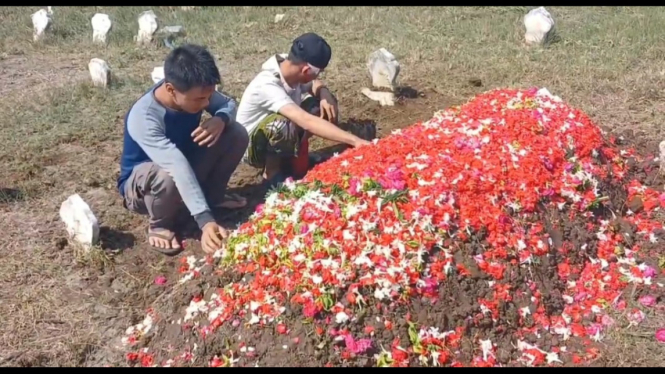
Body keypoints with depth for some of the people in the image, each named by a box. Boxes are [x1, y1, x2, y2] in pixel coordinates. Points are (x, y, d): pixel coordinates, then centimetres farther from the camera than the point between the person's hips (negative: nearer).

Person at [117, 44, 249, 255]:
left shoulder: (194, 91, -20)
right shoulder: (143, 118, -37)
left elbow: (229, 104, -4)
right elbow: (177, 168, -47)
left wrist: (221, 119, -29)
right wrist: (204, 219, -53)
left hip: (185, 166, 6)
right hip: (141, 181, -6)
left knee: (237, 134, -15)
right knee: (167, 176, -43)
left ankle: (213, 196, 8)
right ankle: (160, 225, -8)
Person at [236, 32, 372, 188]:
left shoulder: (290, 66, -14)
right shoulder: (267, 86, -35)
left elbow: (316, 84, 8)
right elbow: (307, 121, -46)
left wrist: (324, 94, -18)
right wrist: (355, 141, -49)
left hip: (280, 138, 7)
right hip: (253, 147, -7)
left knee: (325, 103, -7)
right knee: (282, 124, -38)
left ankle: (289, 157, 3)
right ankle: (272, 173, -11)